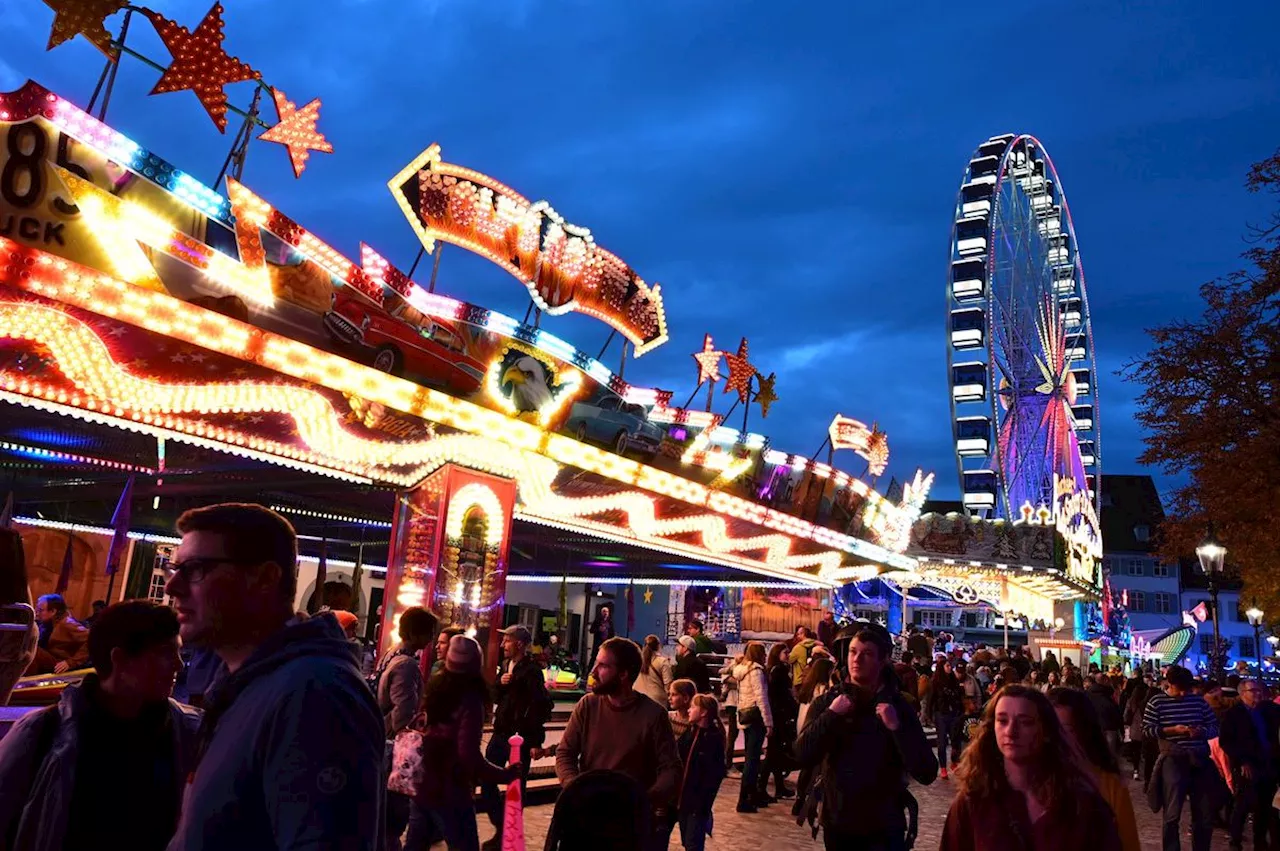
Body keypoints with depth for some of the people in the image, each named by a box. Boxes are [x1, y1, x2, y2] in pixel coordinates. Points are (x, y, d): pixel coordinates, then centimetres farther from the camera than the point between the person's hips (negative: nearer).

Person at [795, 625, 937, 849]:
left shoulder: (898, 705, -6)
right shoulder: (827, 702, -2)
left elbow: (927, 774, -13)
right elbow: (803, 757, -12)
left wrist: (897, 727, -24)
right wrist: (831, 715, -20)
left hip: (884, 829, -2)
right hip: (837, 825, 2)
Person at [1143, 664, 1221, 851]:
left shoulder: (1198, 700, 7)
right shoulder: (1157, 701, -4)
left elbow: (1214, 727, 10)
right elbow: (1146, 730, -6)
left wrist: (1202, 730, -10)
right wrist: (1171, 730, -18)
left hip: (1200, 760, 4)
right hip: (1173, 759, -4)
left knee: (1205, 816, 13)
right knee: (1172, 816, 4)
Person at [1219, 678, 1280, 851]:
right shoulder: (1233, 714, -3)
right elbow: (1225, 741, -9)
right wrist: (1242, 762, -13)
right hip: (1247, 767, -5)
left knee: (1266, 806, 7)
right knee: (1244, 805, -1)